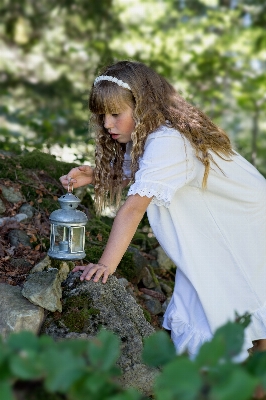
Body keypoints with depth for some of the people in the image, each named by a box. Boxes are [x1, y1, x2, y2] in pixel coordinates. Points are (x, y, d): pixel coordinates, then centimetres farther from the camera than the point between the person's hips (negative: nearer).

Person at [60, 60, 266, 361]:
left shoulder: (168, 141, -33)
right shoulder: (142, 136, -3)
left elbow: (134, 207, -39)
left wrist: (106, 264, -42)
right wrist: (92, 175, -17)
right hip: (209, 236, 8)